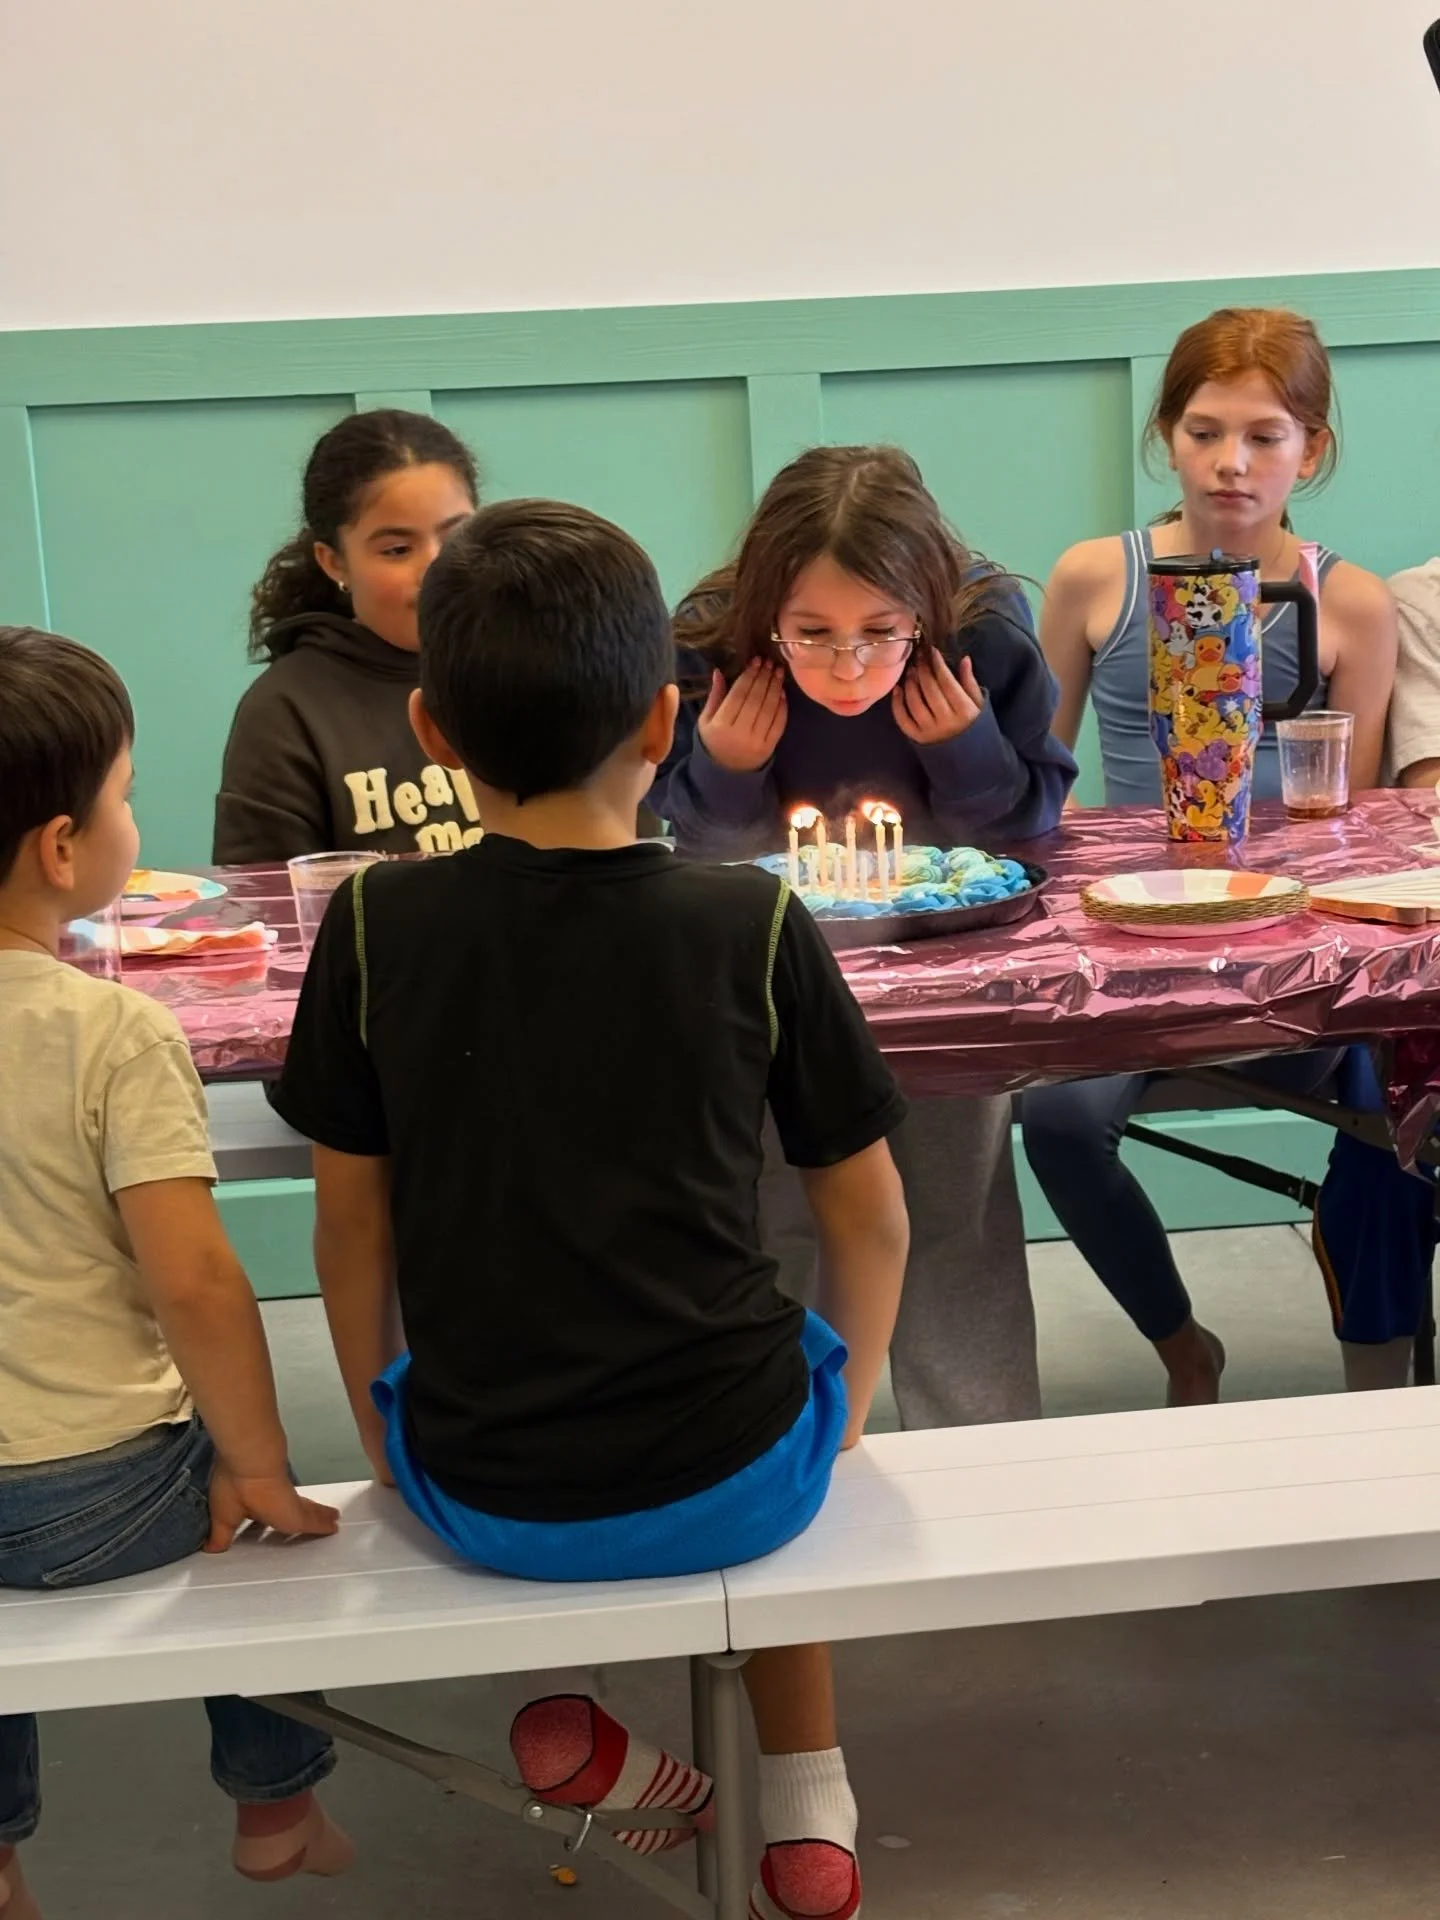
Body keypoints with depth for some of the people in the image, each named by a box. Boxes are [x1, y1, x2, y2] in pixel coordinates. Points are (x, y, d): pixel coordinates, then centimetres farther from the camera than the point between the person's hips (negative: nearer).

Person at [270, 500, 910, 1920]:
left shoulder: (374, 927, -8)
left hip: (481, 1499, 1)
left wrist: (382, 1436, 17)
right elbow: (870, 1224, -1)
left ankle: (556, 1709, 17)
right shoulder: (754, 926, -9)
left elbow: (351, 1220, 1)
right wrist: (842, 1415, 17)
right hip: (730, 1484, -1)